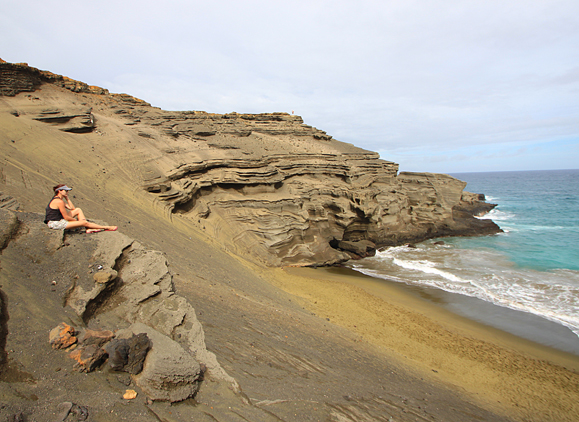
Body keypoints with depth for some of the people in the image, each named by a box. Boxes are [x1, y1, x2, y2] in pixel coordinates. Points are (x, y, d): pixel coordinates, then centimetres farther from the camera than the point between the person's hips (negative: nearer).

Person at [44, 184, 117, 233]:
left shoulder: (56, 199, 11)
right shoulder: (59, 202, -21)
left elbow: (72, 208, 14)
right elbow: (66, 217, -19)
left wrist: (67, 198, 7)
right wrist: (76, 220, -3)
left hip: (58, 219, 10)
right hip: (56, 224, -10)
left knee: (78, 210, 11)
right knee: (85, 222, -10)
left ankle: (88, 229, 5)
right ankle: (107, 227, 1)